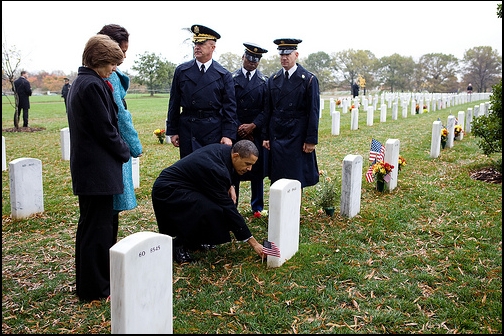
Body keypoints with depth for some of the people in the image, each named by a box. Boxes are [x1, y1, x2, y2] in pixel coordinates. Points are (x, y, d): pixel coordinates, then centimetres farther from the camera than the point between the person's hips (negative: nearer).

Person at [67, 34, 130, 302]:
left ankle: (89, 280, 33)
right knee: (98, 226, 0)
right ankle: (95, 288, 12)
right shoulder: (93, 85, -18)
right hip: (98, 168, -10)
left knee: (90, 224, 19)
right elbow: (105, 129, -18)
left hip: (86, 166, 11)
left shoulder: (79, 83, 14)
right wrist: (124, 152, -3)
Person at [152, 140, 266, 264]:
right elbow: (228, 208, -26)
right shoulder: (216, 170, -29)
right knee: (211, 210, -29)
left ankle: (193, 239, 13)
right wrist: (253, 242, -23)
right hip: (167, 190, -10)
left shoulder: (224, 150, -3)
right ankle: (179, 244, -8)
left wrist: (229, 186, -3)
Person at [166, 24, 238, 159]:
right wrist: (172, 131, 4)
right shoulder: (181, 71, 6)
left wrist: (228, 135, -8)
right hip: (187, 130, 1)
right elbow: (174, 103, 8)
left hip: (214, 131, -1)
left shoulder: (224, 75, 3)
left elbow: (230, 107, 0)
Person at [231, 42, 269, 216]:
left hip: (256, 132, 1)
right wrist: (238, 127, -8)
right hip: (235, 131, 0)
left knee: (257, 172, 6)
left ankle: (257, 207, 18)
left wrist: (252, 126, -11)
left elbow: (266, 109, 0)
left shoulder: (264, 81, 6)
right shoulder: (231, 78, 4)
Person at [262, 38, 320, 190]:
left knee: (297, 177, 2)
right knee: (277, 177, 6)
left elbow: (313, 112, -6)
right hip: (276, 136, 4)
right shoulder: (273, 80, 9)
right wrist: (265, 136, 5)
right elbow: (268, 110, 10)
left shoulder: (309, 79, -3)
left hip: (297, 137, -3)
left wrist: (311, 140, -10)